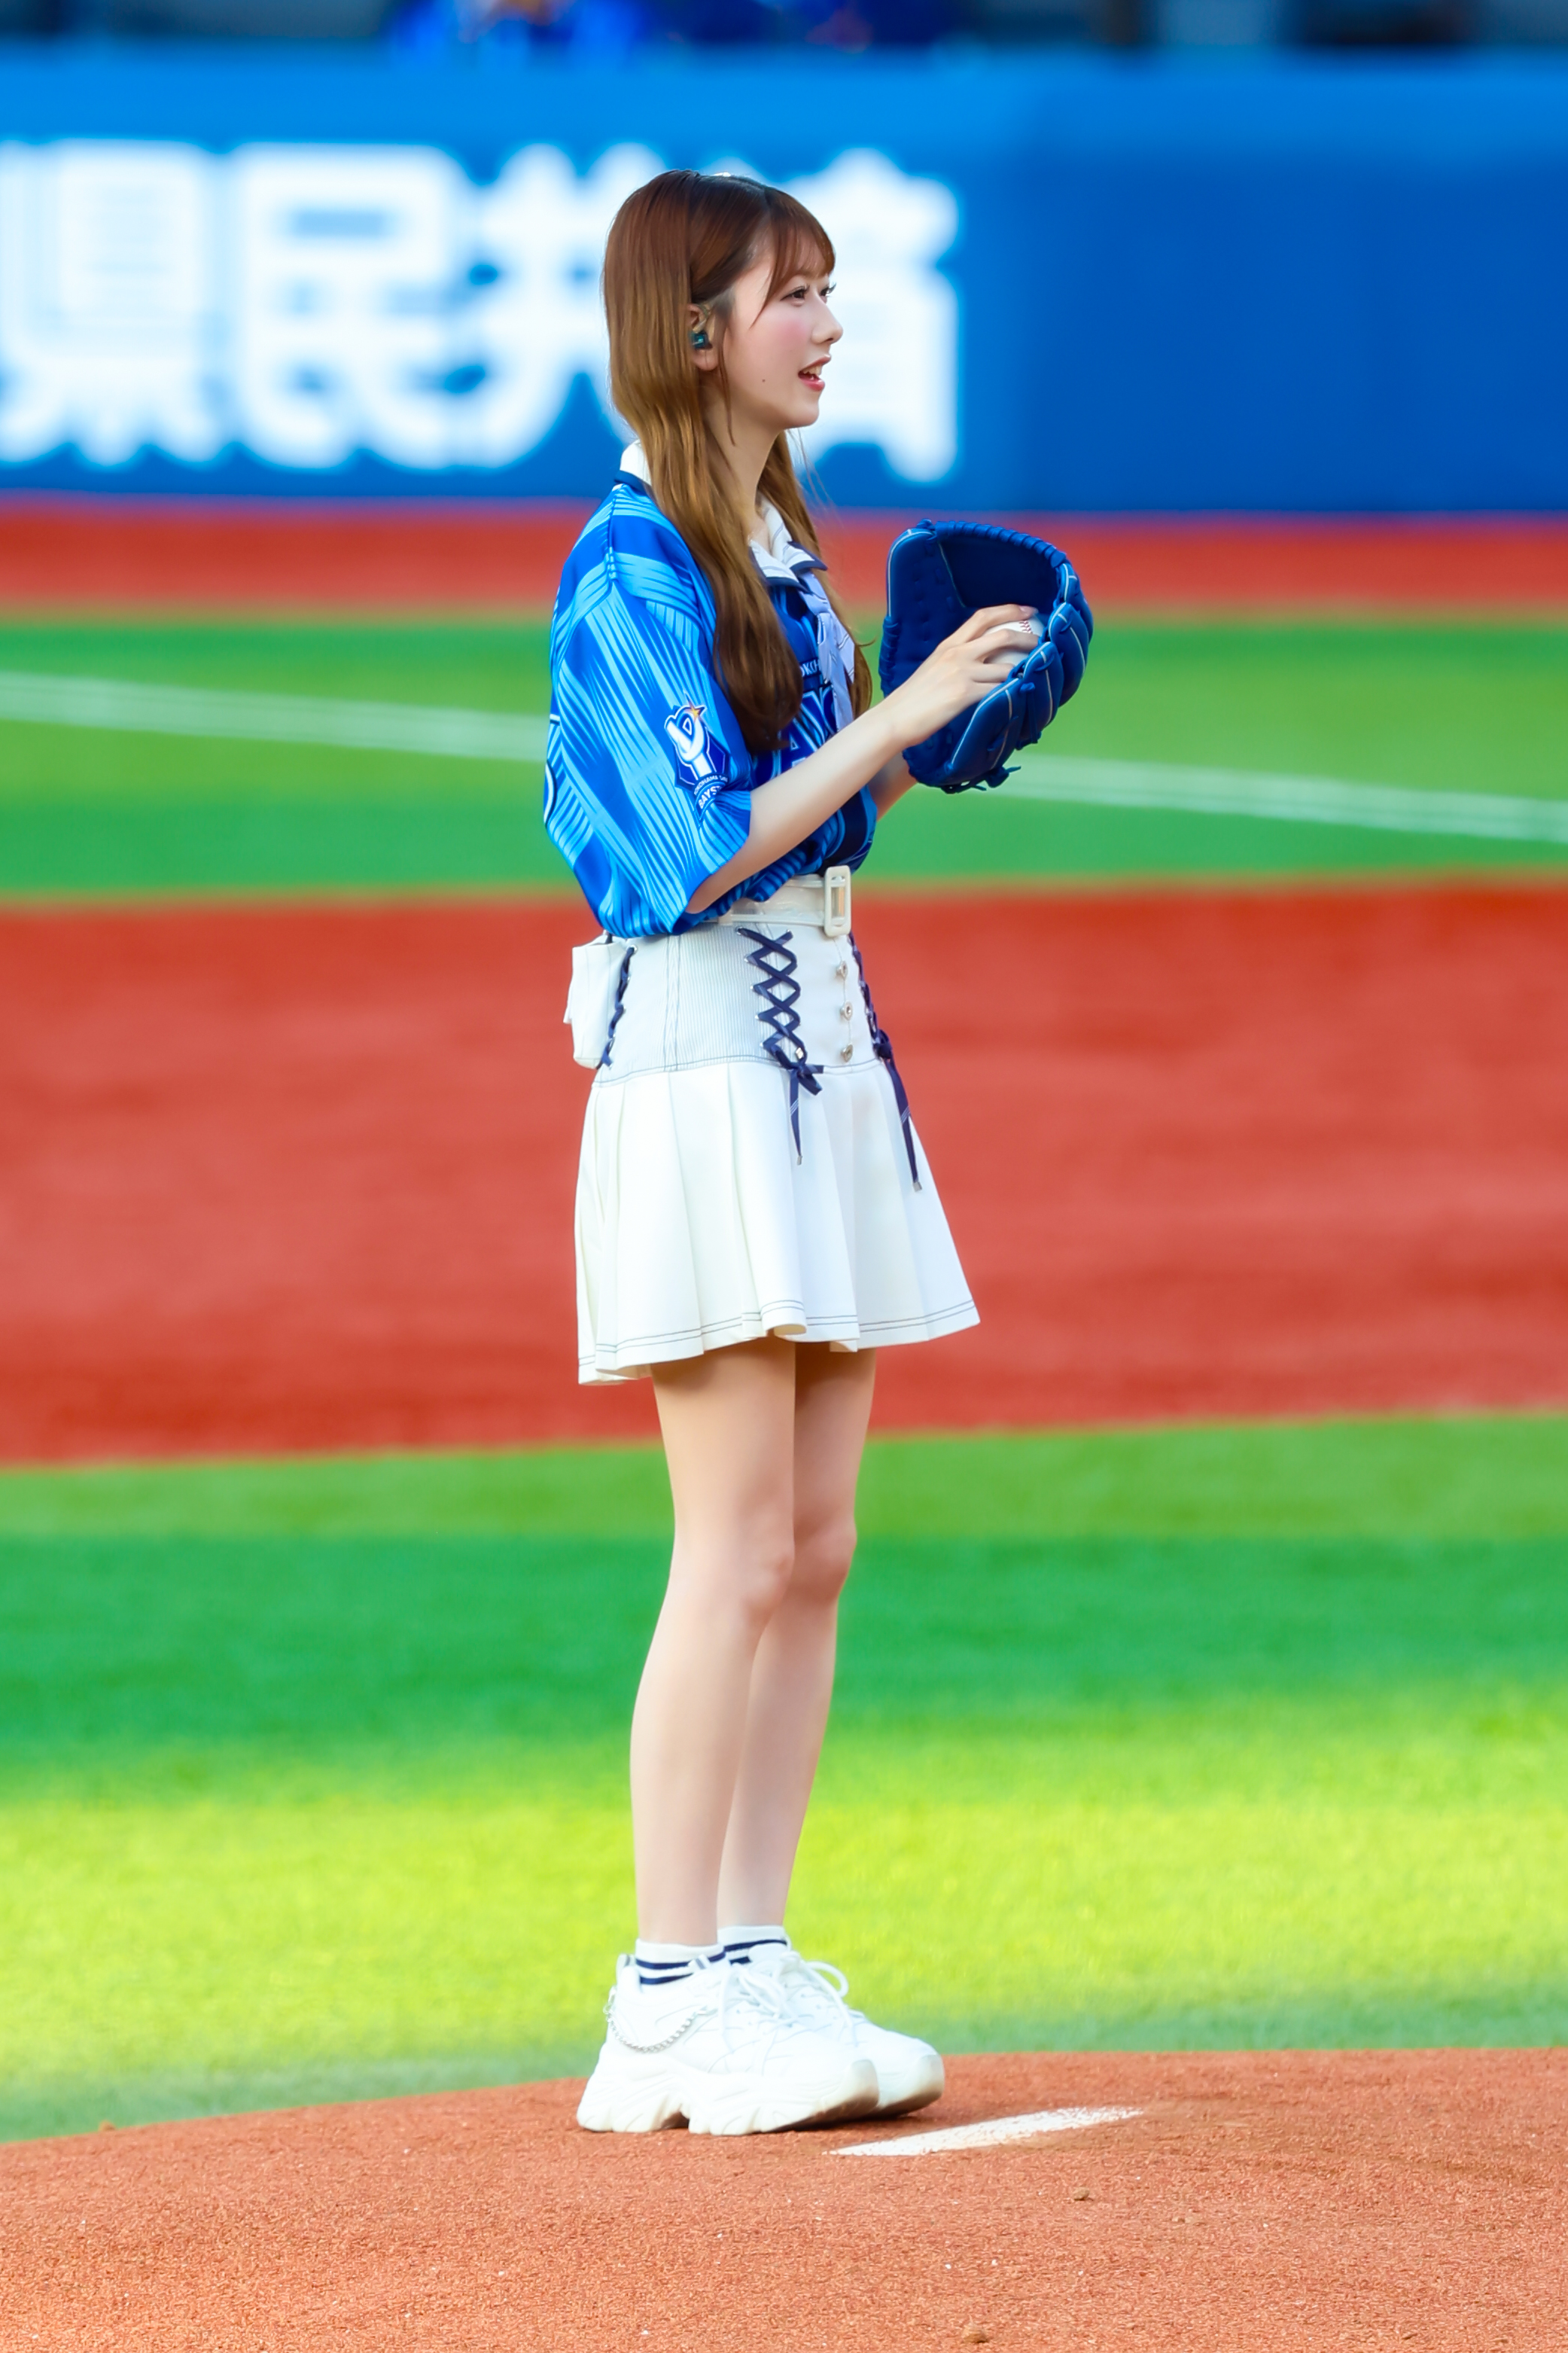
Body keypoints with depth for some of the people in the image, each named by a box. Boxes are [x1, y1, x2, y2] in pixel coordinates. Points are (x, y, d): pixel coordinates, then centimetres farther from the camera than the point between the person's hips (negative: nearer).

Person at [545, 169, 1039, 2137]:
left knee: (813, 1547, 8)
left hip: (818, 1051, 9)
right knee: (741, 1555, -9)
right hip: (694, 1064, -9)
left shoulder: (782, 548, 15)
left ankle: (757, 1972, 12)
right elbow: (694, 856, -19)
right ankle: (669, 2010, -5)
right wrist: (894, 717, -18)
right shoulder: (635, 567, -13)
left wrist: (938, 724, 5)